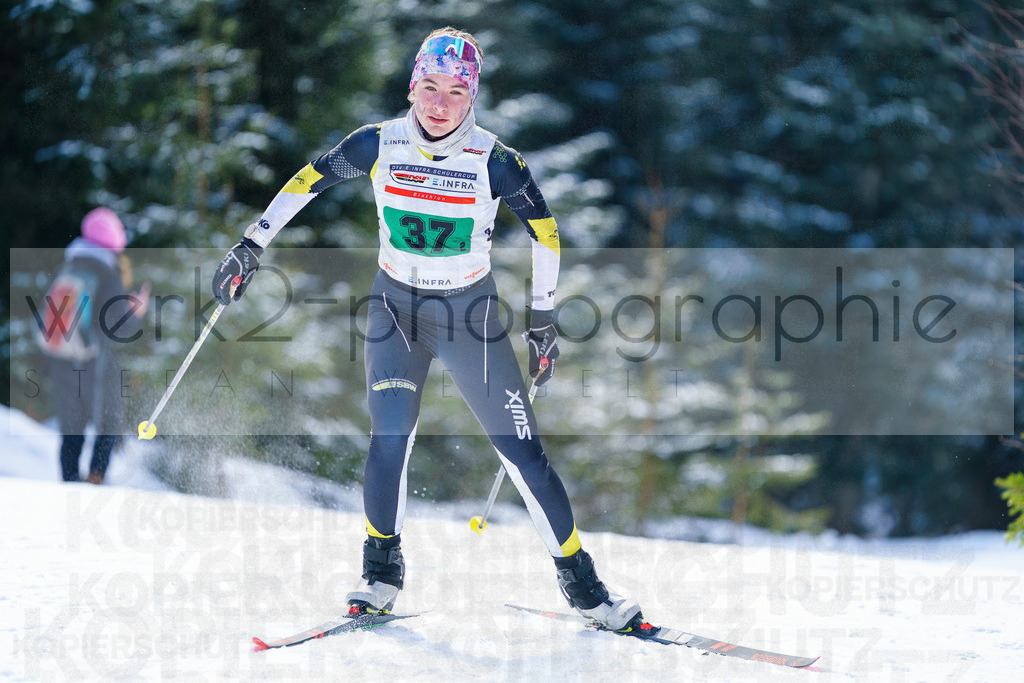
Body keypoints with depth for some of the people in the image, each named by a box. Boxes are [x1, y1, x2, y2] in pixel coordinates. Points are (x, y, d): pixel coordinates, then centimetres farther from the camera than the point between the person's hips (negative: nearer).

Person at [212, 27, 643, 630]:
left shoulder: (494, 161, -16)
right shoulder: (379, 145, -12)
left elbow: (545, 231, -2)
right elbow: (308, 181, 2)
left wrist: (542, 320, 1)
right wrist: (252, 246, 2)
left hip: (471, 314, -1)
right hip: (396, 308, 1)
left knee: (522, 450, -5)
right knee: (390, 437, -18)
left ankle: (581, 583, 6)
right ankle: (383, 570, 2)